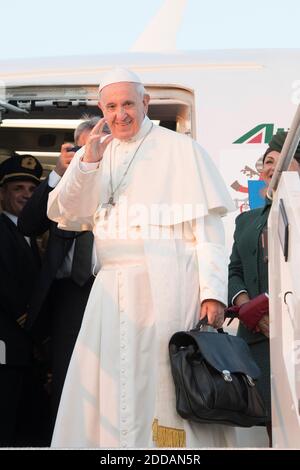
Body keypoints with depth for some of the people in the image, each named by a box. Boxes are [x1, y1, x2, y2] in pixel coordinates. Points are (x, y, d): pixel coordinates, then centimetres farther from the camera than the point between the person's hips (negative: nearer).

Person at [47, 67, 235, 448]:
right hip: (112, 288, 5)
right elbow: (65, 216, 6)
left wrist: (213, 291, -14)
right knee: (107, 393, 3)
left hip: (166, 285, -5)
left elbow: (207, 226, -4)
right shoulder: (96, 153, 16)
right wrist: (87, 164, -9)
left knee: (167, 387, -7)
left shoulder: (180, 149, 1)